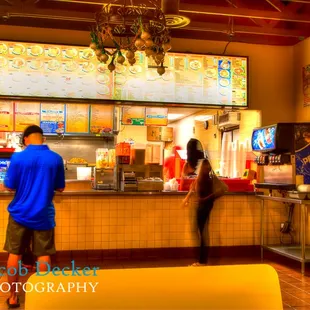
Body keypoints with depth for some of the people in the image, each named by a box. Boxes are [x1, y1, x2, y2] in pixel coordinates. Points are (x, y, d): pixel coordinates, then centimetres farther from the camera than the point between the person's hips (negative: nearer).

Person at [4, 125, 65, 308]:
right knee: (43, 256, 10)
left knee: (14, 254, 13)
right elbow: (60, 188, 2)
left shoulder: (18, 157, -10)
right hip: (43, 215, 1)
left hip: (20, 214, 0)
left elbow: (9, 187, -4)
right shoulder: (56, 159, -6)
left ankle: (13, 297, 22)